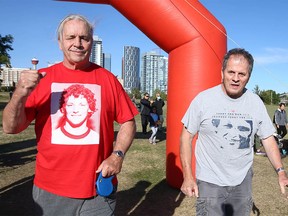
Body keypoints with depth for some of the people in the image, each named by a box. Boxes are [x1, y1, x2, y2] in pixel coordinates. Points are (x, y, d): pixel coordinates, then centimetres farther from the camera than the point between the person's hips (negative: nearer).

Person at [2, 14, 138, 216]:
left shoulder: (107, 78, -1)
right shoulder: (41, 78, -1)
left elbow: (128, 122, 3)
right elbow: (11, 128, -4)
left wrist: (117, 155, -11)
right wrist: (20, 94, -22)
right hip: (51, 190, 1)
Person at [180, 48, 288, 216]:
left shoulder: (256, 102, -3)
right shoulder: (203, 99, -12)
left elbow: (268, 139, 6)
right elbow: (187, 136, -7)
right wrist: (188, 176, -10)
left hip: (243, 182, 4)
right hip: (209, 182, -3)